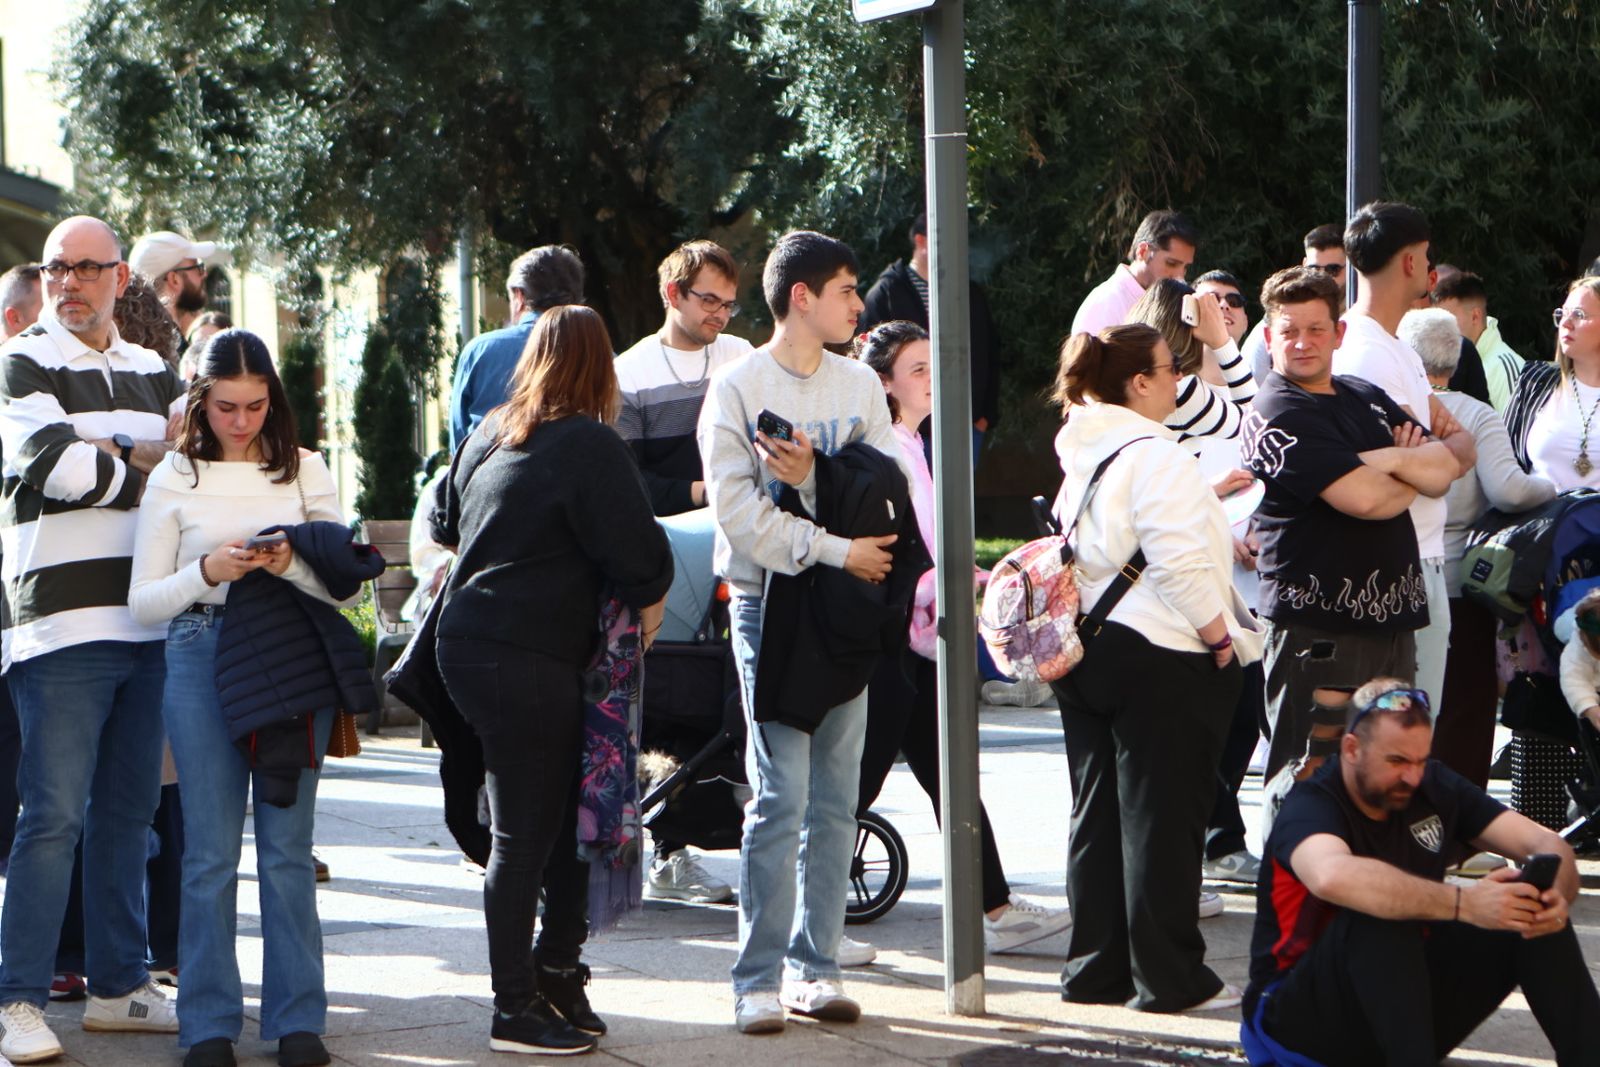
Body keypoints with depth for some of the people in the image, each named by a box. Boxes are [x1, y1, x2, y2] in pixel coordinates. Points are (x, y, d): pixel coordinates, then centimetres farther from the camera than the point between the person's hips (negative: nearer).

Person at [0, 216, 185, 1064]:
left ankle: (119, 985, 20)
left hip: (149, 623, 6)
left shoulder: (151, 372, 18)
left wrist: (117, 454, -6)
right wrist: (147, 468, -1)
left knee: (129, 811, 11)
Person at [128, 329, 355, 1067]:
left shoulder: (305, 472, 10)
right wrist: (208, 572, -14)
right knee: (211, 851, 0)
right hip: (203, 658, -1)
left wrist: (294, 565, -12)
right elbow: (143, 602, 4)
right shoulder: (175, 479, 6)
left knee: (287, 847, 2)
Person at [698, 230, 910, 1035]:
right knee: (780, 795, -10)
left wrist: (814, 481, -17)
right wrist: (837, 551, -16)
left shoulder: (860, 385, 11)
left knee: (836, 798, 5)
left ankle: (814, 967, 12)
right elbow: (739, 510, -13)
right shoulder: (738, 387, -4)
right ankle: (758, 980, -5)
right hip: (768, 599, -5)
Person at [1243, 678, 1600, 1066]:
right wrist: (1463, 903, -49)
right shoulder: (1311, 806, -20)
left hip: (1412, 994, 6)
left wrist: (1555, 893, -29)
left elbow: (1544, 842, -4)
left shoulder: (1434, 787, -1)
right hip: (1304, 1016, -6)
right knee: (1378, 916, -36)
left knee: (1535, 915, -11)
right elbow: (1332, 877, -45)